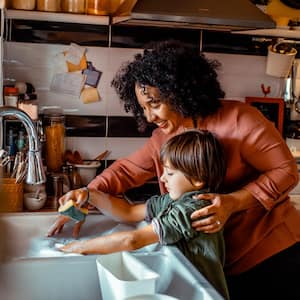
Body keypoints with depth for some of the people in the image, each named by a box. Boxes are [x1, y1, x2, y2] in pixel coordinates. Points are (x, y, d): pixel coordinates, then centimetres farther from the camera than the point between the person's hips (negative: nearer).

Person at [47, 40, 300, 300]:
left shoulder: (237, 119, -17)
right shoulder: (162, 139, 2)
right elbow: (126, 170, 10)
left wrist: (233, 202, -27)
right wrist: (87, 197, -6)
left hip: (274, 253, -4)